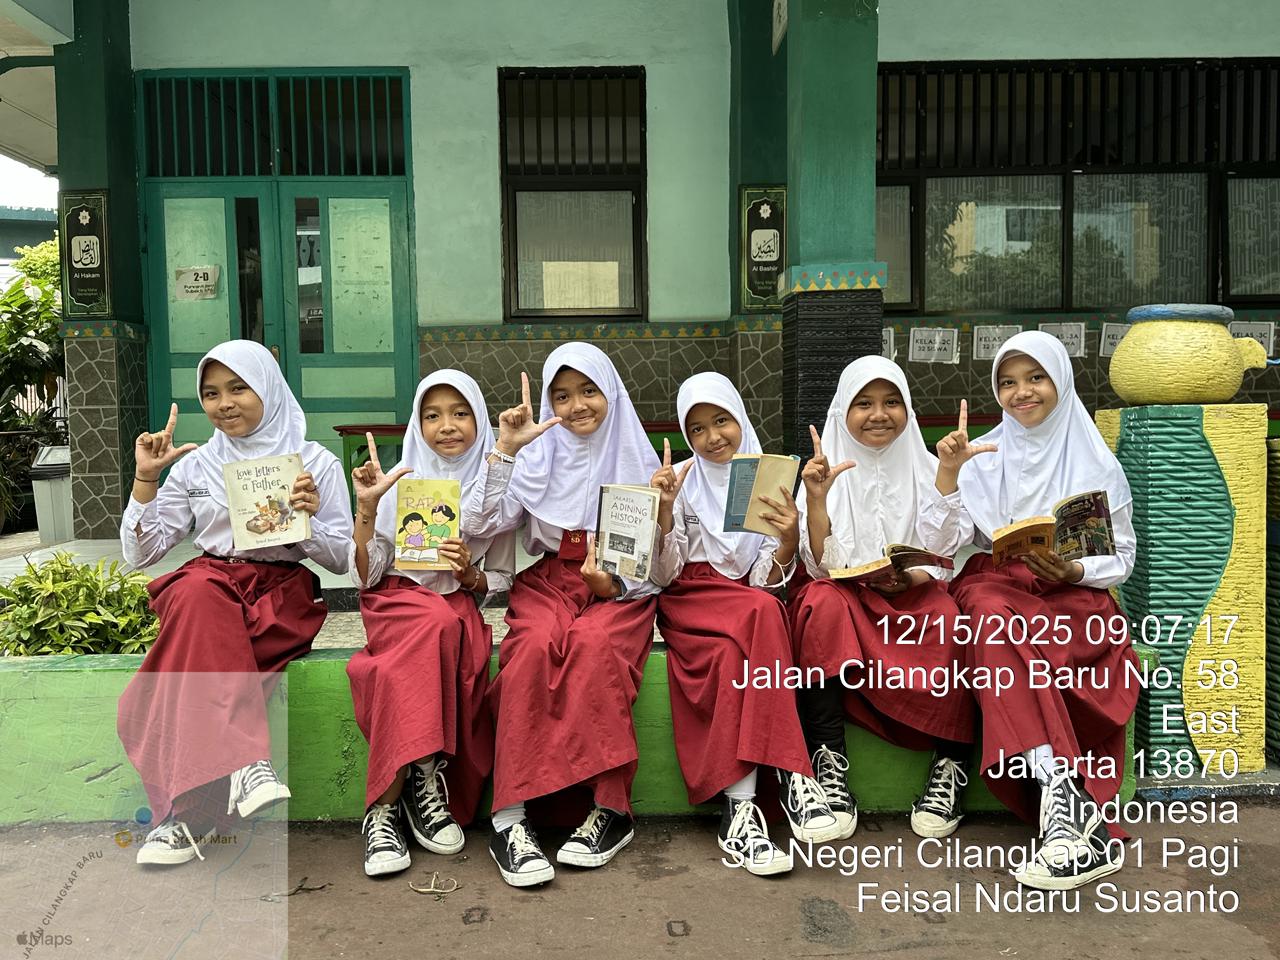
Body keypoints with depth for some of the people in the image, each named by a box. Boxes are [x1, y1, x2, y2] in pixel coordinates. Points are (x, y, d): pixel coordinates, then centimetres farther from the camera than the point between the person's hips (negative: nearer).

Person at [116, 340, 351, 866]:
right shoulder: (196, 465, 13)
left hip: (282, 592, -2)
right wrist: (145, 479, 2)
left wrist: (310, 517, -14)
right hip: (208, 582, 2)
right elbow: (139, 553, 12)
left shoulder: (315, 461, 7)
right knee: (199, 592, -36)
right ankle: (244, 761, -42)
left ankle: (189, 809, -25)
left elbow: (342, 561, 5)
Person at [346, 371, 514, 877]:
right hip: (394, 602, -1)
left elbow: (501, 582, 9)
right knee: (437, 621, -36)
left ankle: (387, 805, -22)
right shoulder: (397, 481, 1)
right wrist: (366, 509, -17)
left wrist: (468, 572, -13)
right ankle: (424, 775, -29)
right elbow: (365, 576, -3)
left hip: (459, 608, 1)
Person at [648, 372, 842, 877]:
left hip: (750, 600, 1)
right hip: (690, 602, -1)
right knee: (761, 612, -33)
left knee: (732, 659, -34)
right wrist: (663, 511, -17)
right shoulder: (678, 481, 4)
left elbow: (765, 580, 0)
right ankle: (790, 774, -32)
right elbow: (662, 575, -3)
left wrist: (790, 539, -20)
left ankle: (740, 806, -34)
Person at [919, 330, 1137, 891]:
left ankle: (1057, 802, -37)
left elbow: (1122, 557, 12)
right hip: (995, 583, 0)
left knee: (1004, 633, -35)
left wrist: (1074, 570, -9)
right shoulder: (981, 457, 13)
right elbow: (940, 543, 2)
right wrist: (948, 474, -11)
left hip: (1073, 594, 0)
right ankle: (1065, 796, -45)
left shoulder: (1098, 463, 13)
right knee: (993, 613, -36)